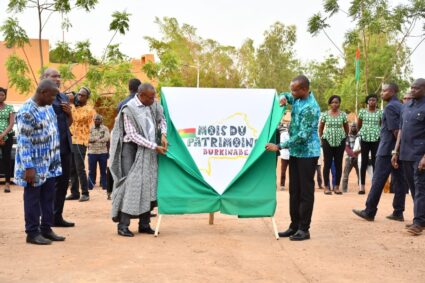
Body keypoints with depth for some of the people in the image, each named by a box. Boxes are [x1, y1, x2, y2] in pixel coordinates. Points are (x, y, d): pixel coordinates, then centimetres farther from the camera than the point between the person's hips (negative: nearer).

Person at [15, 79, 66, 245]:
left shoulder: (48, 107, 7)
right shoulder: (27, 112, -20)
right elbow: (23, 142, -21)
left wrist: (56, 159, 17)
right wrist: (28, 167, -23)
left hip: (50, 163, 8)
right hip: (35, 165, -8)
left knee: (48, 198, 13)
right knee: (33, 198, 3)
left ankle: (46, 229, 23)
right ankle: (32, 233, 13)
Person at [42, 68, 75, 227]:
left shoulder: (64, 97, 16)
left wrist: (69, 112, 3)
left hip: (65, 145, 8)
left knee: (64, 182, 12)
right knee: (52, 184, -2)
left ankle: (57, 217, 22)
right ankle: (51, 218, 7)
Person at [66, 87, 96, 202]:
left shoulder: (89, 109, -5)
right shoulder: (73, 106, 16)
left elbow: (79, 118, -21)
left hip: (80, 142, -6)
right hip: (70, 141, 6)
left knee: (80, 169, -8)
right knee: (72, 169, 7)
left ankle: (85, 193, -1)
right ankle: (74, 192, 14)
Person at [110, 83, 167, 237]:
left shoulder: (153, 105, 3)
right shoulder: (129, 109, -14)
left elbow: (161, 120, 19)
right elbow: (133, 135, -15)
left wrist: (163, 135, -1)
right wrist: (155, 147, -16)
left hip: (148, 151, 6)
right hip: (132, 149, -6)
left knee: (148, 185, 6)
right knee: (130, 185, -7)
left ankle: (144, 224, 14)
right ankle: (123, 225, 0)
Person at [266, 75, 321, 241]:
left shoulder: (311, 108, -22)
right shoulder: (298, 98, 5)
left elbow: (303, 135, -25)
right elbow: (286, 96, 27)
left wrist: (279, 147, -24)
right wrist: (283, 98, 1)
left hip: (307, 153, -9)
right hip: (295, 152, 9)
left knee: (306, 192, -1)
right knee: (294, 190, 12)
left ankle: (304, 229, 6)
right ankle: (294, 226, 20)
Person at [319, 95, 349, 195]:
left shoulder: (343, 114, 2)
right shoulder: (324, 114, 0)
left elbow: (346, 129, 12)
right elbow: (320, 128, 9)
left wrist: (343, 137, 13)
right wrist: (321, 139, 5)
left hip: (340, 141, 1)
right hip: (328, 141, -1)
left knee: (338, 164, 5)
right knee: (327, 164, 0)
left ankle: (337, 186, 13)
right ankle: (326, 187, 6)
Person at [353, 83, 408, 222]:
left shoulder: (390, 107, -12)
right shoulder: (401, 106, 15)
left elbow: (395, 130, -18)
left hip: (388, 150, -9)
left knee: (378, 180, -4)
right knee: (399, 181, 7)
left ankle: (369, 212, 0)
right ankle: (398, 213, 10)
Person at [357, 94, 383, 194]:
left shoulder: (380, 112, 1)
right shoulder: (362, 111, 3)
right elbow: (358, 125, 14)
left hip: (376, 138, -1)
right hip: (364, 138, 1)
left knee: (375, 162, 1)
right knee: (364, 162, 3)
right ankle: (362, 186, 5)